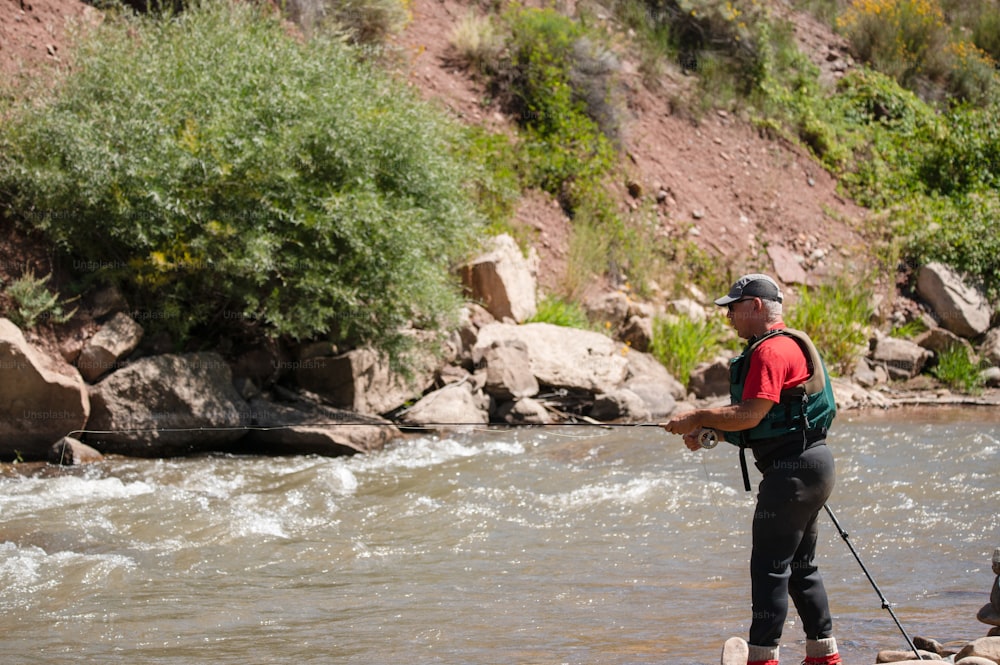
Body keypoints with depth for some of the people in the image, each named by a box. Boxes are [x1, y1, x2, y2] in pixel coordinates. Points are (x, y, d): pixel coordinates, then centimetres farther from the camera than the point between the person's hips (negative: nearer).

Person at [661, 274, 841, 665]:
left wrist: (697, 419, -10)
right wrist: (704, 429, 10)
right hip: (809, 463, 11)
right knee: (799, 565, 16)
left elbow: (749, 415, -21)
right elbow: (750, 410, 22)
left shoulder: (770, 350, -15)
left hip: (792, 468, -11)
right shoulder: (789, 345, 20)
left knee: (770, 565, -9)